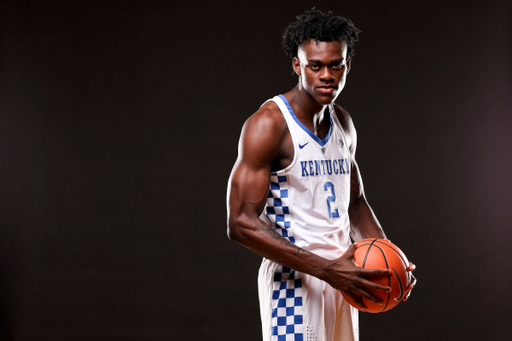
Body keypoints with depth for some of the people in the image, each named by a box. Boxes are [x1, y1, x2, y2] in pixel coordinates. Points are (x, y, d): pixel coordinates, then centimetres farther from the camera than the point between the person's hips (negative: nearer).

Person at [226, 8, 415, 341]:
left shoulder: (344, 123, 10)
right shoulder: (269, 124, -14)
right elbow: (242, 223, -19)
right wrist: (328, 270, -22)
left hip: (342, 278, 7)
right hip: (294, 282, -7)